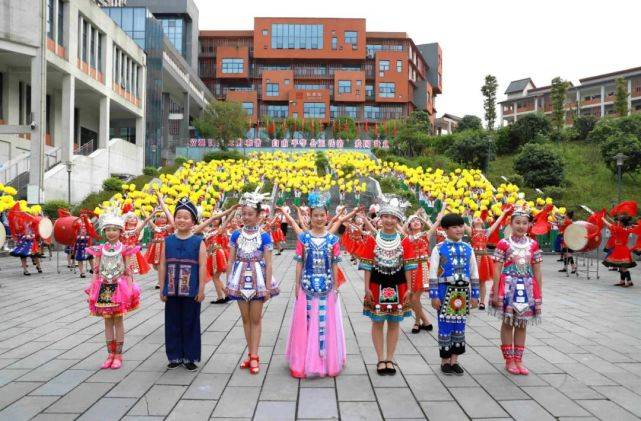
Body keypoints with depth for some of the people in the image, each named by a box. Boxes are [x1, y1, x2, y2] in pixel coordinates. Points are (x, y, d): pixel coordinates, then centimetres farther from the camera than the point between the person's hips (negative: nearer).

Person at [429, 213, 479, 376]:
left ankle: (454, 360, 21)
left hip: (463, 291, 4)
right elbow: (433, 274, -6)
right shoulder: (439, 248, -4)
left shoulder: (468, 248, 6)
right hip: (445, 290, -4)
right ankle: (445, 361, 15)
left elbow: (474, 274, 10)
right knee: (445, 325, 2)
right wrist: (434, 295, -9)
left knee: (459, 325, 9)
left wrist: (474, 294, 8)